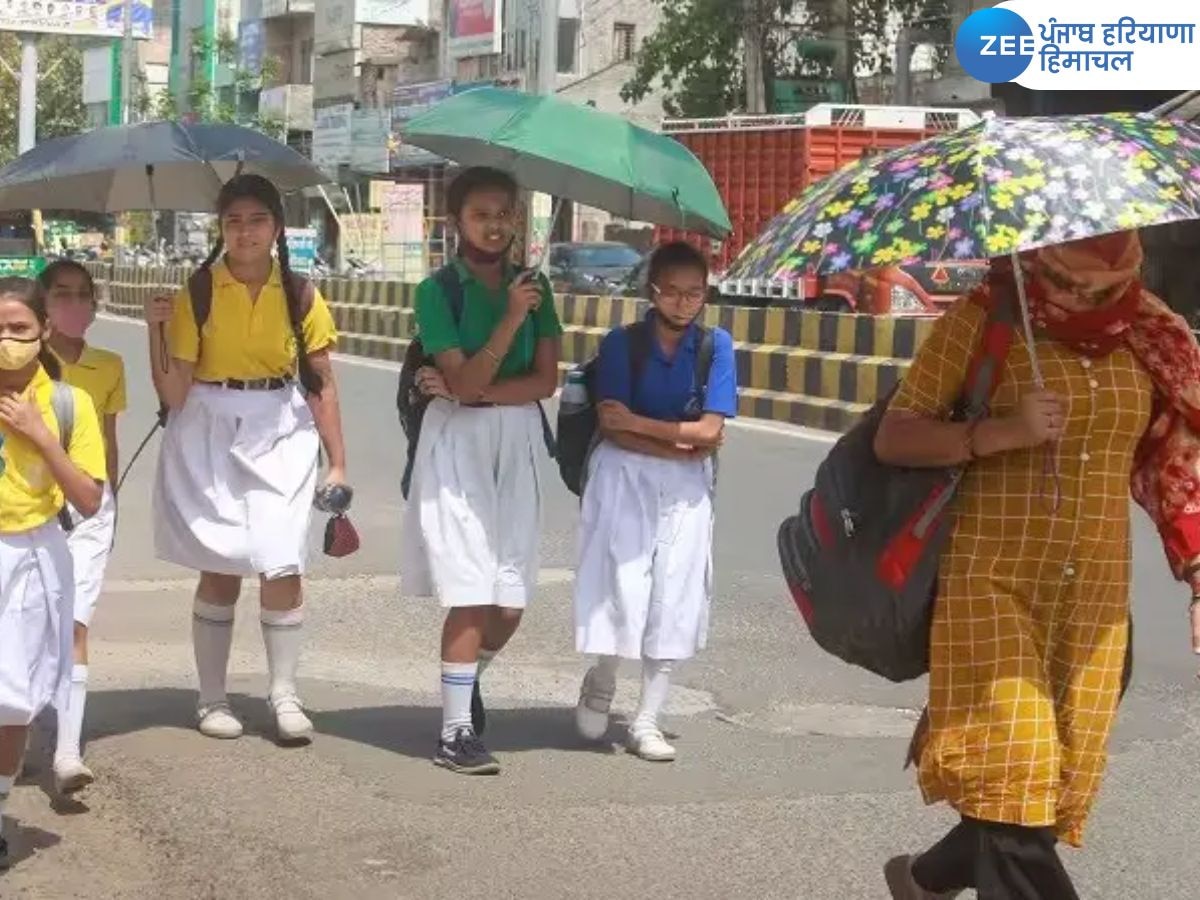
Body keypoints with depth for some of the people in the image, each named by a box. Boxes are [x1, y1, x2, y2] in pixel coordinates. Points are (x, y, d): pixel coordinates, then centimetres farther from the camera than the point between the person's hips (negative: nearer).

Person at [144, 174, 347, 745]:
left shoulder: (299, 296, 2)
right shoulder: (197, 293, -2)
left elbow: (321, 385, 5)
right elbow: (174, 394, -6)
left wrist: (338, 462, 1)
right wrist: (157, 329, -18)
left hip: (280, 436, 1)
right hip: (211, 437, -1)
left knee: (282, 565, -9)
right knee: (219, 569, 4)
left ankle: (284, 694, 6)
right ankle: (212, 699, 17)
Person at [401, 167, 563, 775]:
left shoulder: (532, 287, 7)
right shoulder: (438, 291, -4)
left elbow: (545, 382, -2)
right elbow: (465, 381, -14)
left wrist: (466, 391, -11)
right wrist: (511, 318, -23)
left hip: (518, 441, 4)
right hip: (457, 442, -4)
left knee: (510, 602, 4)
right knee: (471, 596, -10)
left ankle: (467, 679, 34)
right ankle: (455, 732, -1)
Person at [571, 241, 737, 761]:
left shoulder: (716, 346, -2)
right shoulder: (621, 344, -5)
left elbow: (709, 431, -9)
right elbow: (612, 428, -12)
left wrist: (639, 423, -12)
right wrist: (682, 446, -15)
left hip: (686, 489, 2)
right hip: (624, 478, -2)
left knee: (673, 606, 2)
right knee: (621, 595, -7)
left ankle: (646, 722, 14)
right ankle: (600, 684, 24)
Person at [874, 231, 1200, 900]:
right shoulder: (983, 321, -5)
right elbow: (893, 438, -6)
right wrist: (1001, 432, -20)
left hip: (1096, 600, 4)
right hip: (996, 587, -4)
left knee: (1057, 787, 10)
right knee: (1012, 781, -14)